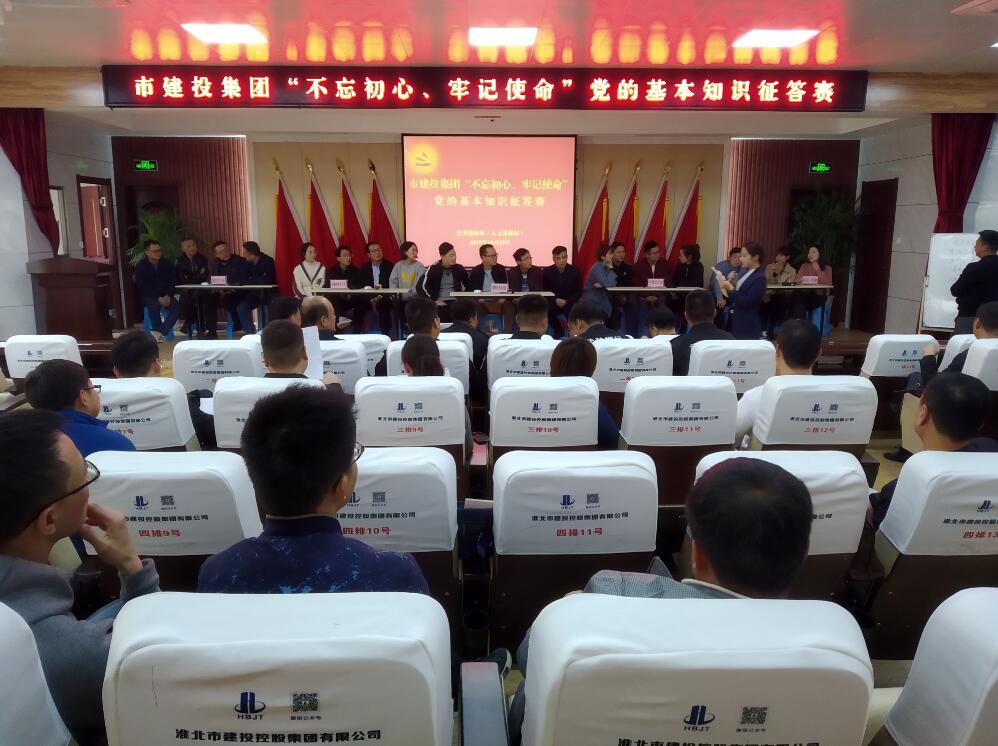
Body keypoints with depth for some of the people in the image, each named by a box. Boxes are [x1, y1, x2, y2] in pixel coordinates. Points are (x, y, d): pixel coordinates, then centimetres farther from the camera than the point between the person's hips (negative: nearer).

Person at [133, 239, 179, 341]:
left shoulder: (167, 263, 3)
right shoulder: (140, 266, -5)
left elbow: (173, 281, 4)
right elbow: (142, 287, -11)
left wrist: (168, 296, -12)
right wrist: (158, 298, -21)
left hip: (165, 295, 3)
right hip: (149, 296, -3)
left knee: (176, 308, -27)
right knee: (154, 306, -35)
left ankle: (159, 333, -33)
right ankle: (159, 335, -24)